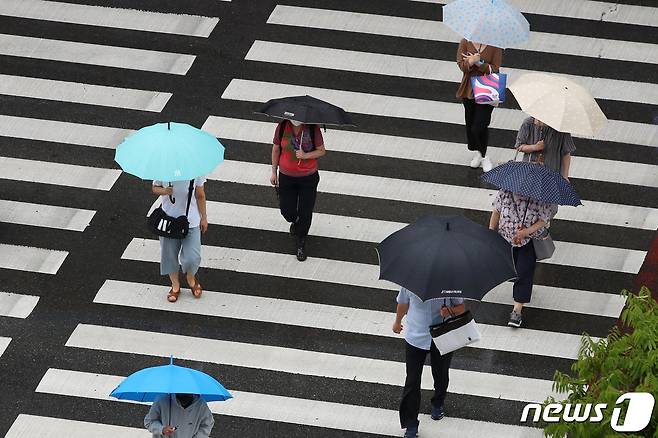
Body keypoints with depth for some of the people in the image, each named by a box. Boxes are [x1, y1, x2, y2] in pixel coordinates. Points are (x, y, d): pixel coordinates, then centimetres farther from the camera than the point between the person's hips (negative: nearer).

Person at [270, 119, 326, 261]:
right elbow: (276, 149, 2)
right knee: (287, 211, 8)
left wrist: (306, 155, -23)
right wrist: (274, 172, 6)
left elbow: (321, 151, -5)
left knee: (305, 212, 4)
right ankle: (295, 222, 47)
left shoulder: (313, 129, -14)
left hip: (308, 177, -1)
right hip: (286, 175, 1)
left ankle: (300, 242, 28)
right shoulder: (282, 127, -10)